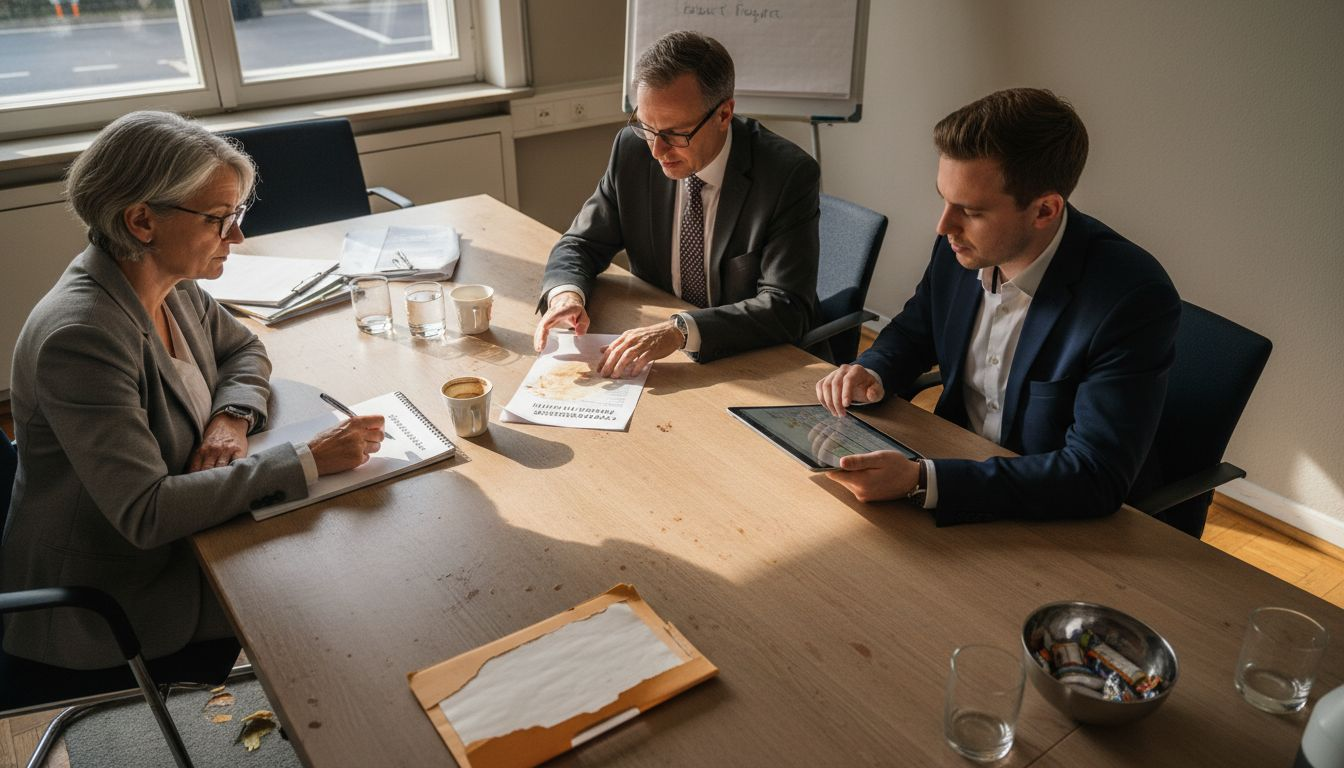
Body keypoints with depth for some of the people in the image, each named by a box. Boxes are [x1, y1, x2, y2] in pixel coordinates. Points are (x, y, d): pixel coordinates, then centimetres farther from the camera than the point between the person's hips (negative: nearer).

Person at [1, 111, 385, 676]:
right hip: (105, 603, -7)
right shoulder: (81, 336, -31)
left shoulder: (171, 287, -6)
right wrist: (307, 461, -34)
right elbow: (145, 514, -33)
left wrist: (232, 416, -10)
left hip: (165, 533, 8)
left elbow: (243, 350, 12)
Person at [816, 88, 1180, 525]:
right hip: (956, 464, 6)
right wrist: (871, 374, -12)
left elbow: (1097, 477, -29)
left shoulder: (1134, 298, -26)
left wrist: (920, 482, -39)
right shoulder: (960, 248, -7)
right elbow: (911, 333, 13)